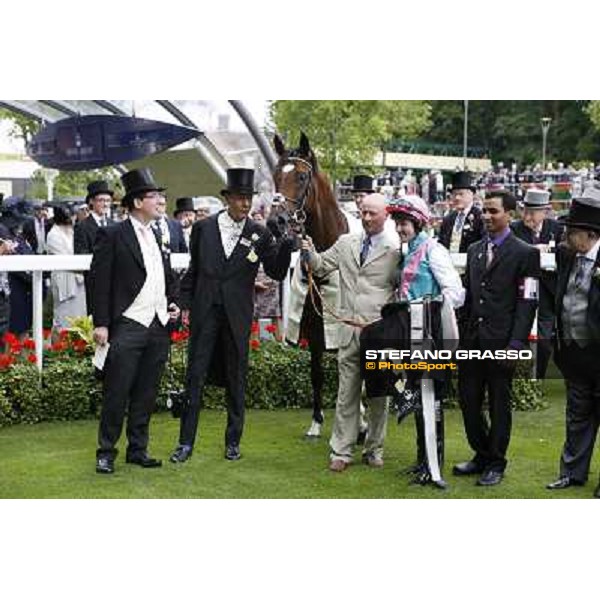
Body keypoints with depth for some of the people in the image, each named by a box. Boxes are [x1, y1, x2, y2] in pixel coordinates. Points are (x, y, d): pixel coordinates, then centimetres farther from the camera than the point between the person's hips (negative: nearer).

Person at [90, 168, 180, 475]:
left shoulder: (161, 235, 14)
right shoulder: (112, 235, -5)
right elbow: (99, 280, -8)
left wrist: (173, 302, 7)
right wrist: (101, 323, -12)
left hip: (159, 326, 6)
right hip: (128, 326, -6)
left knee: (146, 394, 11)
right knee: (116, 392, -2)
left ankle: (137, 449, 21)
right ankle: (106, 452, 8)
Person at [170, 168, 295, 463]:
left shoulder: (259, 234, 0)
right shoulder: (203, 228, 2)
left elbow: (278, 273, -3)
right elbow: (193, 270, 11)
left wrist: (286, 245, -19)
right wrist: (185, 304, 7)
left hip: (237, 316, 0)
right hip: (204, 312, 0)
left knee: (236, 380, 8)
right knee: (195, 377, 2)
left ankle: (233, 441, 20)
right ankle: (186, 442, 8)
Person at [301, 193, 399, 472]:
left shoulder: (395, 251, -1)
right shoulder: (345, 243, 11)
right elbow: (321, 267, 13)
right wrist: (310, 253, -5)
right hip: (350, 330, 3)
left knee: (379, 395, 7)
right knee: (346, 394, 6)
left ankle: (374, 450, 20)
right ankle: (341, 451, 11)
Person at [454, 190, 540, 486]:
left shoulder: (525, 253, -4)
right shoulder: (474, 250, 14)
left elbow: (527, 303, -8)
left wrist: (516, 344, -15)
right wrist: (462, 334, 9)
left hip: (500, 342, -5)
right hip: (471, 340, 5)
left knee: (499, 404, 5)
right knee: (468, 401, 8)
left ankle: (495, 464, 18)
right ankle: (482, 456, 26)